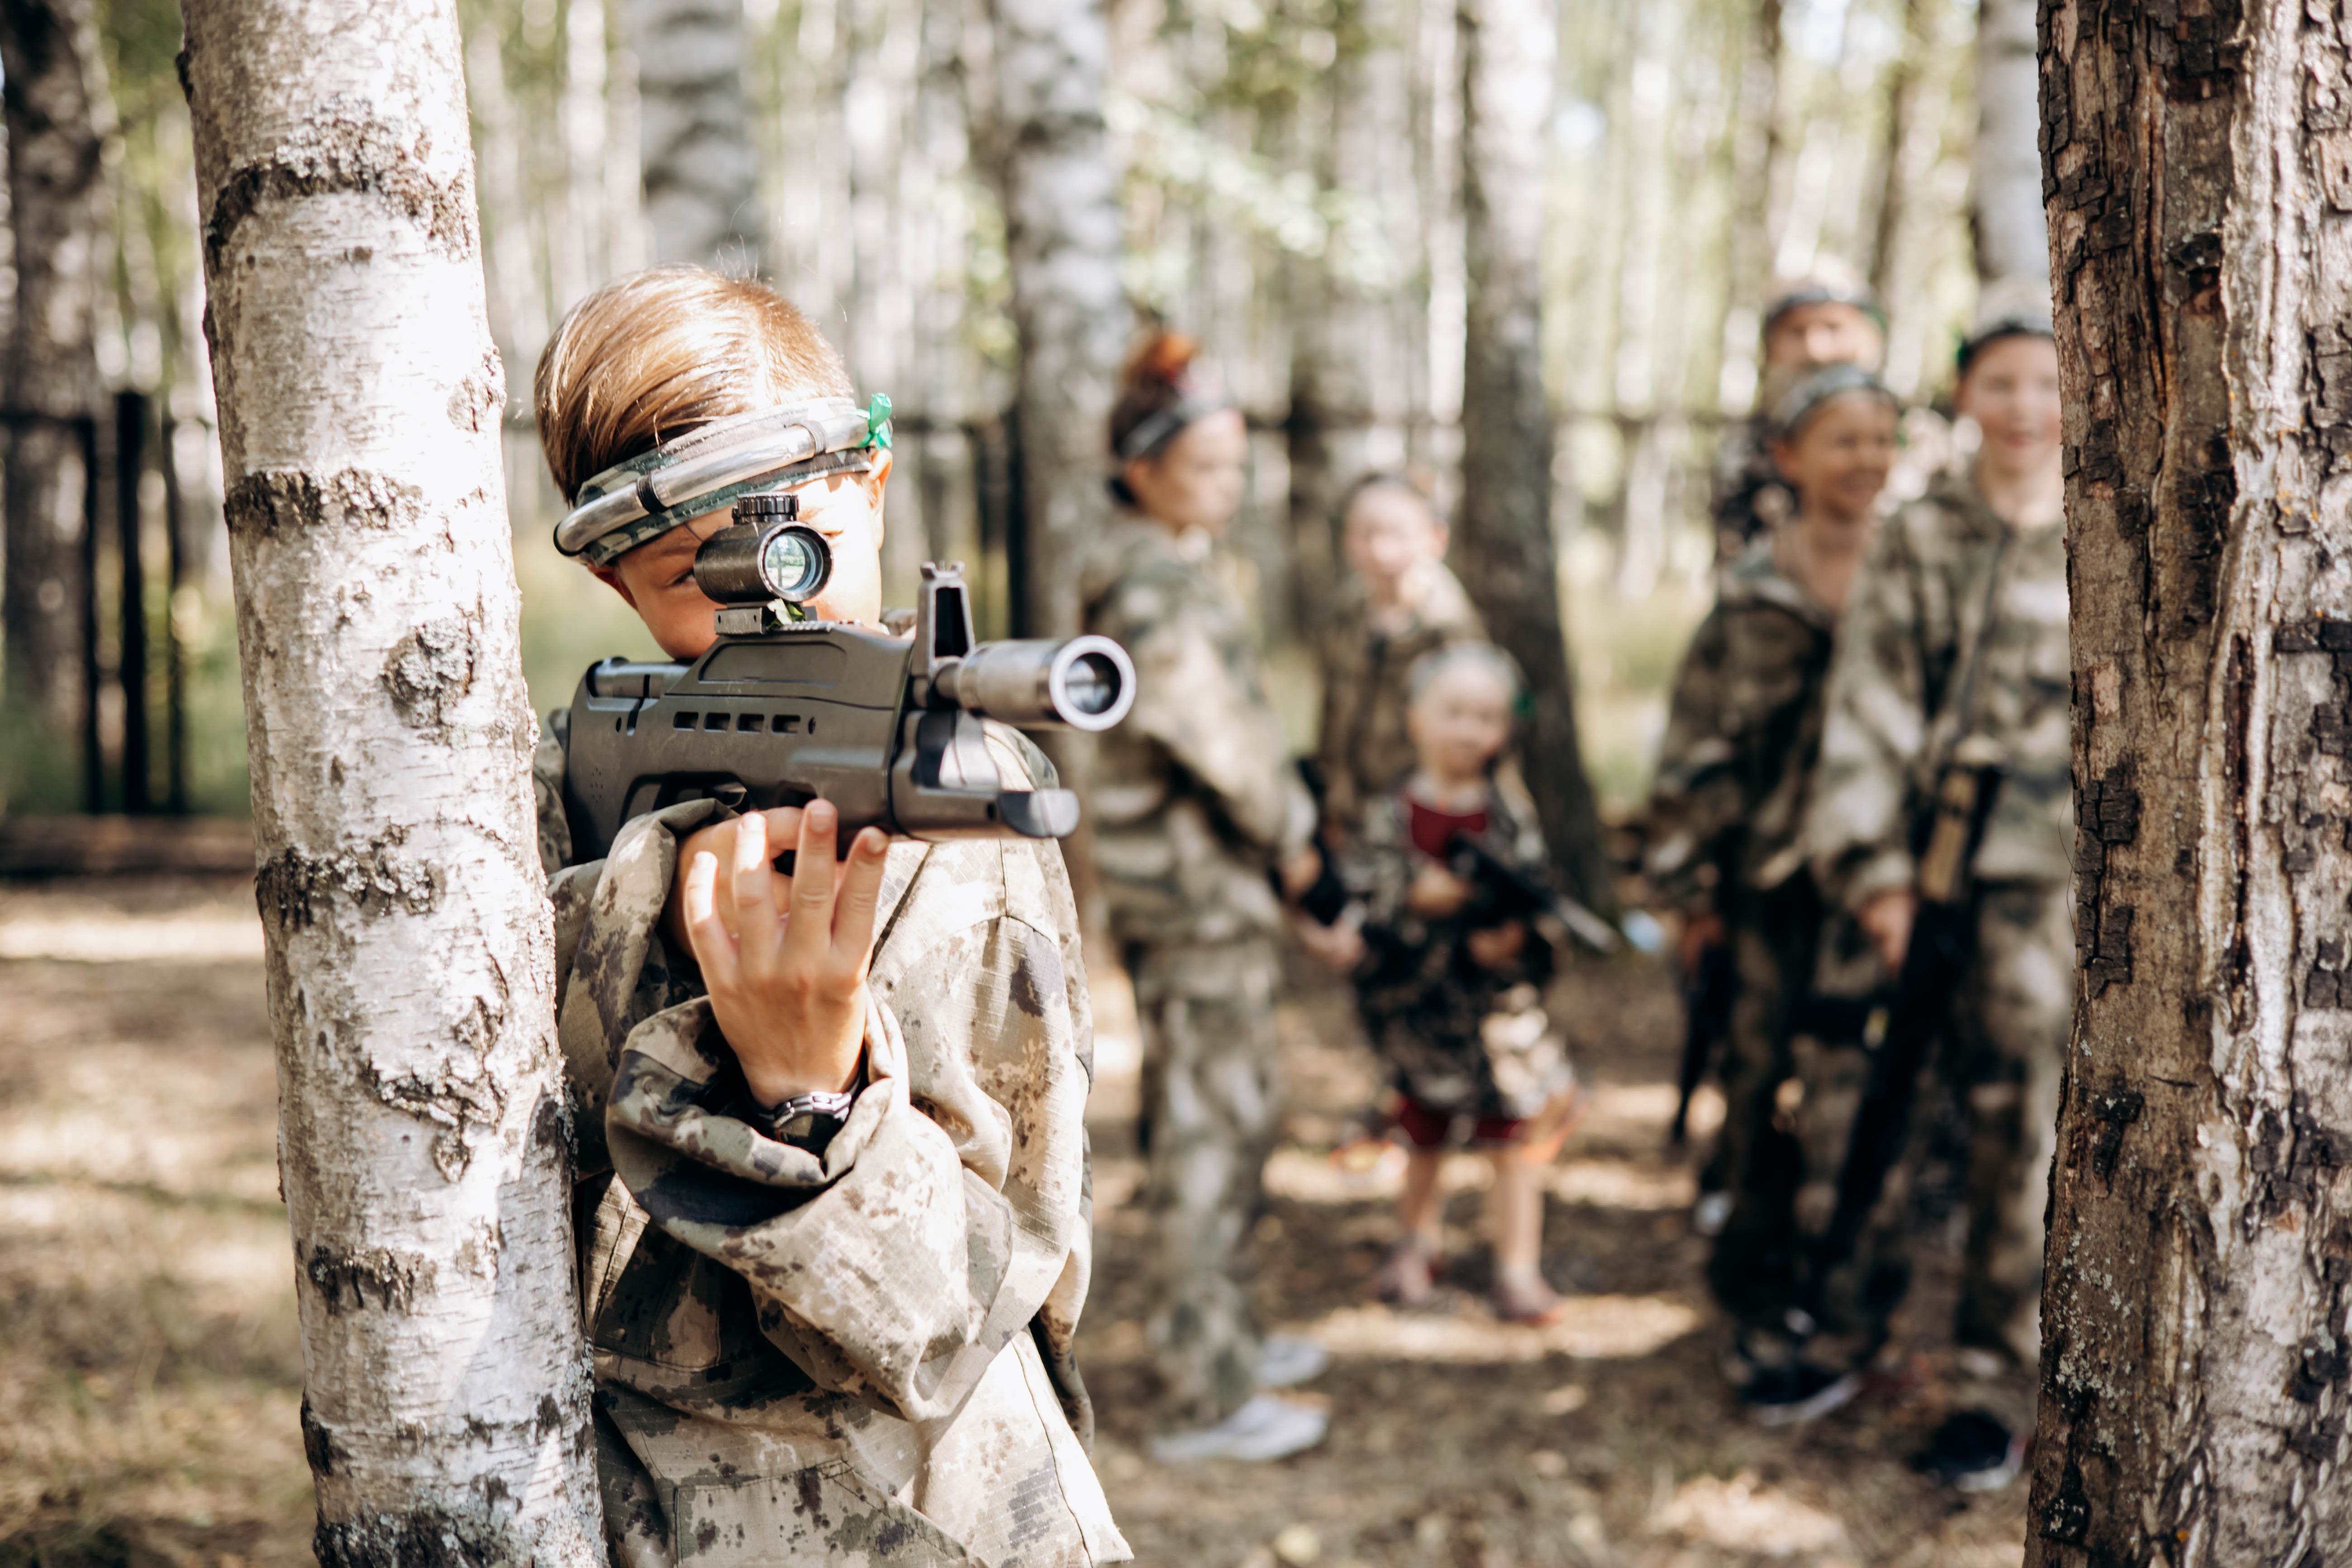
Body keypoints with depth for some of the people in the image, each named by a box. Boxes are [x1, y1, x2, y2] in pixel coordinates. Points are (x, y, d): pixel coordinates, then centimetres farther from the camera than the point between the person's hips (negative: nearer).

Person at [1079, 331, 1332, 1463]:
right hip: (1194, 873, -10)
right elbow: (1211, 732, -19)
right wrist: (1286, 833, -5)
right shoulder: (1149, 585, -18)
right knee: (1207, 1123, -5)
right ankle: (1204, 1393, 2)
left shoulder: (1173, 566, 13)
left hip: (1206, 870, 10)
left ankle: (1218, 1337, 31)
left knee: (1226, 1113, 18)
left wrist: (1278, 825, 8)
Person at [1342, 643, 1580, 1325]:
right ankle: (1417, 1240, 38)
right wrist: (1417, 898, -27)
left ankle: (1519, 1268, 10)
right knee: (1422, 1129, 17)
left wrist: (1516, 937, -21)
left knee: (1515, 1129, 2)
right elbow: (1362, 891, -12)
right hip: (1416, 997, 0)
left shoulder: (1510, 811, -3)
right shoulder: (1392, 813, -6)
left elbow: (1538, 890, -3)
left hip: (1500, 994, 0)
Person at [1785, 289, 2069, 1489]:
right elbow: (1867, 711, -1)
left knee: (2021, 1139, 1)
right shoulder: (1917, 541, 6)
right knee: (1853, 1111, 3)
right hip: (1911, 875, 1)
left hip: (2046, 888, -1)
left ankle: (1994, 1396, 13)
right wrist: (1874, 874, -10)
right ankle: (1840, 1339, 23)